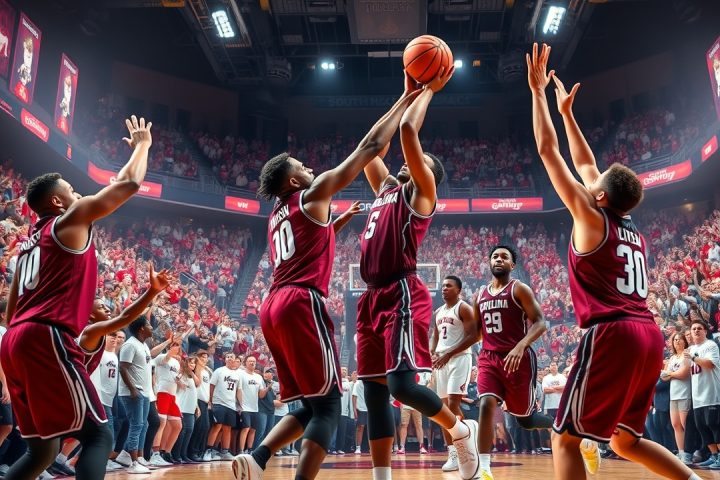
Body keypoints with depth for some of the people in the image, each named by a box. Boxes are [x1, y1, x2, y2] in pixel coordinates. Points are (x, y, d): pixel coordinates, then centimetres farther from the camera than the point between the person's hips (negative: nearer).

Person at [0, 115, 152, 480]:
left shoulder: (29, 242, 25)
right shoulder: (71, 220, 2)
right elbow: (129, 183, -1)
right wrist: (142, 144, 15)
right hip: (46, 339, -9)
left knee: (43, 447, 17)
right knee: (99, 435, -8)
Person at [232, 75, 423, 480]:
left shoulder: (278, 216, 25)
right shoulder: (313, 196, 4)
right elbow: (372, 147, 4)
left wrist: (343, 219, 39)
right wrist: (407, 99, 11)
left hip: (274, 306, 8)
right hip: (302, 303, -8)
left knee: (309, 404, 14)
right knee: (328, 405, -4)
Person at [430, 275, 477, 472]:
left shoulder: (464, 308, -7)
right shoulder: (438, 312, 17)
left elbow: (473, 336, -16)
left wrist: (448, 354, -19)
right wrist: (432, 353, 0)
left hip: (459, 359, -8)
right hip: (441, 361, 8)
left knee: (453, 405, -15)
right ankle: (452, 452, 14)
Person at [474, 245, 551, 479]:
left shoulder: (519, 289, -4)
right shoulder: (480, 295, 13)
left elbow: (540, 323, -12)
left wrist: (520, 346, -29)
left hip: (518, 358, -4)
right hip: (489, 358, 4)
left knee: (525, 417, 4)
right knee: (486, 404, -19)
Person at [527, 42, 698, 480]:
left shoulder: (591, 218, -2)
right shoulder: (631, 227, 18)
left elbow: (547, 150, 0)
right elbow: (585, 165, 28)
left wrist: (538, 90, 8)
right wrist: (567, 111, 35)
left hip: (612, 334, -8)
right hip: (648, 336, 8)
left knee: (566, 439, -1)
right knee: (625, 440, 22)